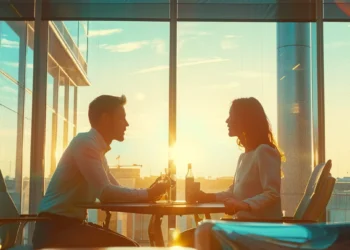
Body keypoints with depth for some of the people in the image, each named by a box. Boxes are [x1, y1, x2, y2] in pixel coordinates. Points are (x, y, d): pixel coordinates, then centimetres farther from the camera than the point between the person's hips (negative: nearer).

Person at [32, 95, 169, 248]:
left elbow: (116, 191, 16)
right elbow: (105, 193, -25)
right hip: (55, 229, -9)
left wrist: (150, 192, 2)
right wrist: (148, 194, -16)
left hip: (72, 225, 9)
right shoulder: (85, 142, -15)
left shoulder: (98, 148, 14)